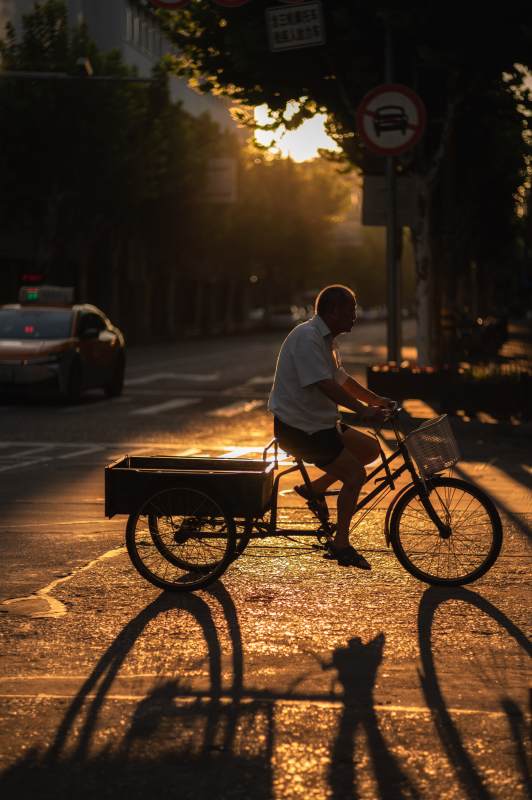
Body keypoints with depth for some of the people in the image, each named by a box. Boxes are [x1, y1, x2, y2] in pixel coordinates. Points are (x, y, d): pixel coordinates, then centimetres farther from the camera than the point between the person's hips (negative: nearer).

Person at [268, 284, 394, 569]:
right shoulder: (306, 337, -19)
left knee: (370, 448, 7)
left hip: (320, 422, 10)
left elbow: (342, 379, 23)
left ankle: (316, 487, 12)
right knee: (355, 473, -12)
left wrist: (376, 401, 17)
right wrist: (362, 410, -33)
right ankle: (340, 543, -2)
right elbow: (324, 385, -29)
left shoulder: (326, 339, 14)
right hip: (297, 426, -10)